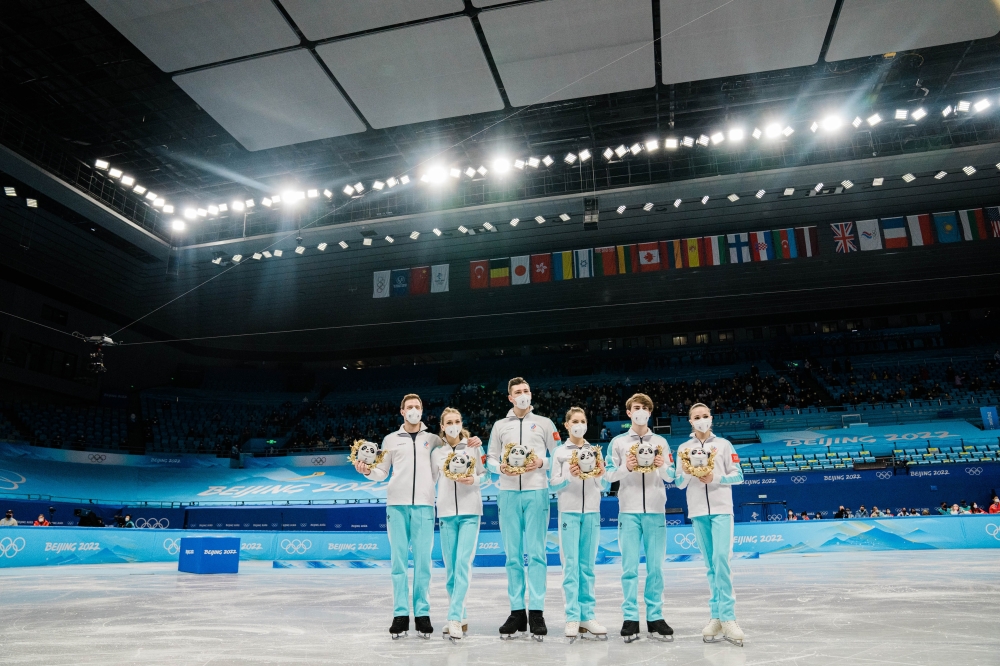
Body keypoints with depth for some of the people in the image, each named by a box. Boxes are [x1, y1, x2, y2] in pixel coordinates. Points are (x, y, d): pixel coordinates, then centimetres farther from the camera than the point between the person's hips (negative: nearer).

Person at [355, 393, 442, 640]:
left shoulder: (434, 439, 12)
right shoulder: (391, 439, 13)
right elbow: (382, 473, 14)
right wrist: (367, 471, -7)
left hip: (424, 504, 0)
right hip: (397, 504, 1)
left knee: (423, 560, 0)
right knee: (399, 560, 2)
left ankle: (422, 613, 8)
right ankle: (400, 614, 9)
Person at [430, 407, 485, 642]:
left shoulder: (473, 446, 4)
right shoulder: (437, 452, 10)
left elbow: (485, 474, 4)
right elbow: (430, 481, 10)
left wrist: (474, 480, -13)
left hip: (470, 511, -3)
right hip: (446, 513, 3)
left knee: (463, 564, -12)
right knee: (450, 568, 6)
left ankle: (455, 619, -10)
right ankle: (461, 618, 19)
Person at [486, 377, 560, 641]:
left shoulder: (544, 423, 10)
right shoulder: (500, 426, 14)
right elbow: (490, 459, 13)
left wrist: (542, 463, -10)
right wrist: (501, 467, -7)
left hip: (536, 493, -2)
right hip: (508, 493, 2)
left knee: (536, 553, -4)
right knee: (512, 555, 4)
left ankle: (536, 613, 2)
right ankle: (517, 612, 11)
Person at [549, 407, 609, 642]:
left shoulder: (595, 451, 11)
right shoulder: (560, 452, 4)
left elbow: (605, 487, 9)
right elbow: (552, 484, -1)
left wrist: (600, 476, -12)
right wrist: (570, 476, -18)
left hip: (592, 512, 2)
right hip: (569, 512, -2)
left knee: (588, 565, 6)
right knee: (571, 565, -3)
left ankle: (587, 616, 12)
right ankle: (572, 617, 1)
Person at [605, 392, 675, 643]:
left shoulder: (661, 442, 11)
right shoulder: (618, 442, 7)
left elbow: (670, 477, 9)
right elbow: (609, 475, 3)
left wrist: (662, 467, -11)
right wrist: (626, 467, -15)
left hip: (656, 510, 2)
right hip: (629, 510, -1)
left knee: (655, 566, 3)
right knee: (630, 566, -1)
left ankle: (655, 618, 11)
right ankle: (630, 618, 5)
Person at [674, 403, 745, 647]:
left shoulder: (723, 444, 4)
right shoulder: (684, 448, 9)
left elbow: (738, 476, 1)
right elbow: (679, 483, 8)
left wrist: (716, 478, -15)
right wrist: (687, 471, -13)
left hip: (721, 510, -2)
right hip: (697, 512, 2)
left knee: (721, 559, -15)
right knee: (710, 565, 6)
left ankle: (726, 617, -11)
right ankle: (718, 617, 11)